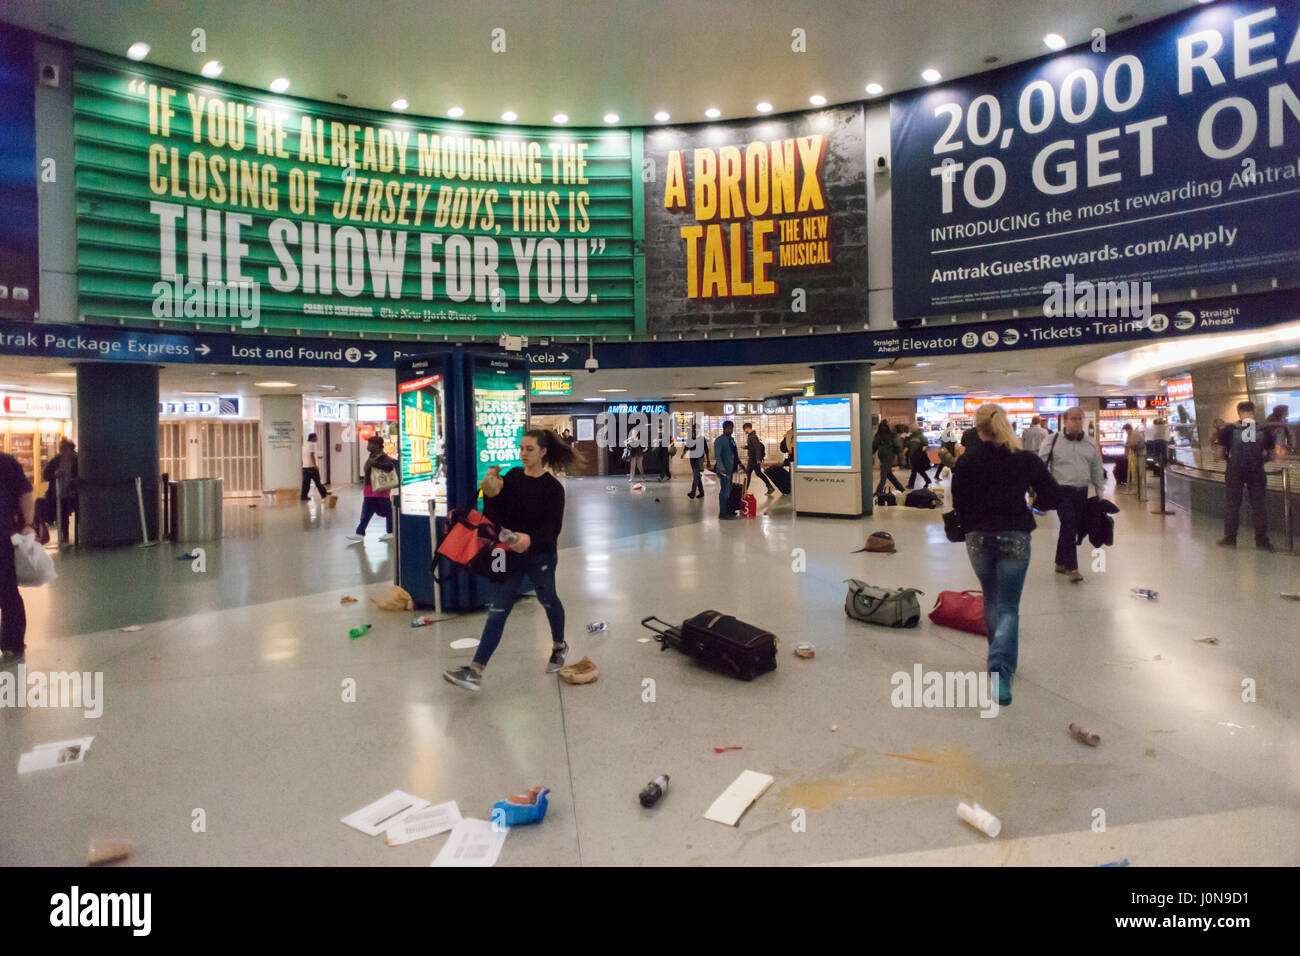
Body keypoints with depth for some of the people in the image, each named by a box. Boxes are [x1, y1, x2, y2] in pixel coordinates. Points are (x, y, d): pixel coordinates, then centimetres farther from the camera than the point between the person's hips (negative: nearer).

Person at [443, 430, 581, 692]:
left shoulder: (552, 486, -10)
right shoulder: (512, 477, 2)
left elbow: (554, 526, -16)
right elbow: (495, 517, 3)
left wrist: (530, 539, -32)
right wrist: (490, 494, -15)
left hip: (540, 555, -3)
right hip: (510, 553, 3)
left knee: (548, 600, 18)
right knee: (496, 610, -1)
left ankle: (559, 646, 45)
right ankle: (475, 671, -3)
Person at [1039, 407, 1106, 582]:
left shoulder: (1091, 445, 11)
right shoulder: (1053, 441, -3)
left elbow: (1097, 471, 17)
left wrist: (1100, 496, 14)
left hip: (1082, 492, 5)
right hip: (1062, 491, -5)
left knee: (1071, 528, 11)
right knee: (1069, 527, -13)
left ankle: (1060, 563, 25)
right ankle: (1072, 567, -8)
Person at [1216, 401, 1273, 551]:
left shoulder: (1228, 429, -7)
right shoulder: (1264, 430, -2)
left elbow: (1221, 454, -4)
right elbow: (1271, 456, 3)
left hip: (1235, 471, -1)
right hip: (1256, 471, 1)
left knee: (1233, 505, 7)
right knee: (1258, 506, 9)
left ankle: (1230, 539, 13)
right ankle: (1262, 541, 14)